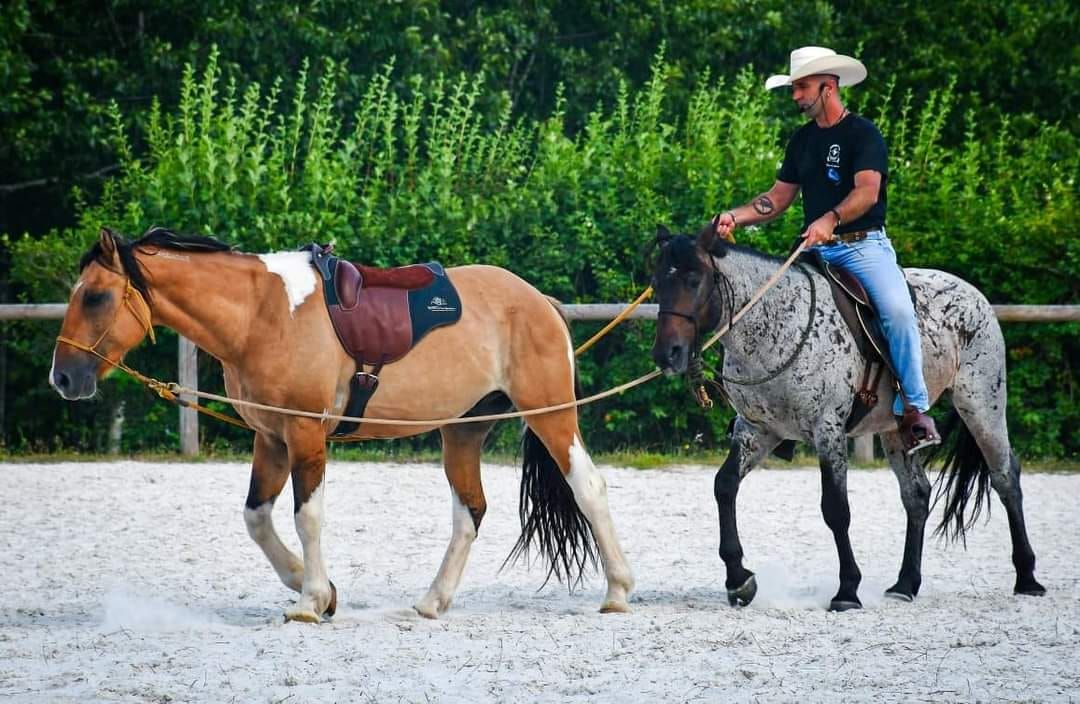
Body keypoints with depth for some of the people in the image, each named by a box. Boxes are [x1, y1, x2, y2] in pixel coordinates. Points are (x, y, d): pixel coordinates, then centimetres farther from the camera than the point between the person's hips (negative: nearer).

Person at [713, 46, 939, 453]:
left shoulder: (862, 134, -4)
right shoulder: (802, 140, 17)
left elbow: (867, 191, -18)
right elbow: (779, 197, 18)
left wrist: (830, 220, -35)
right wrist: (735, 217, 0)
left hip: (863, 245, -7)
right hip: (815, 251, 7)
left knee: (896, 309, -30)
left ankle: (913, 408, -26)